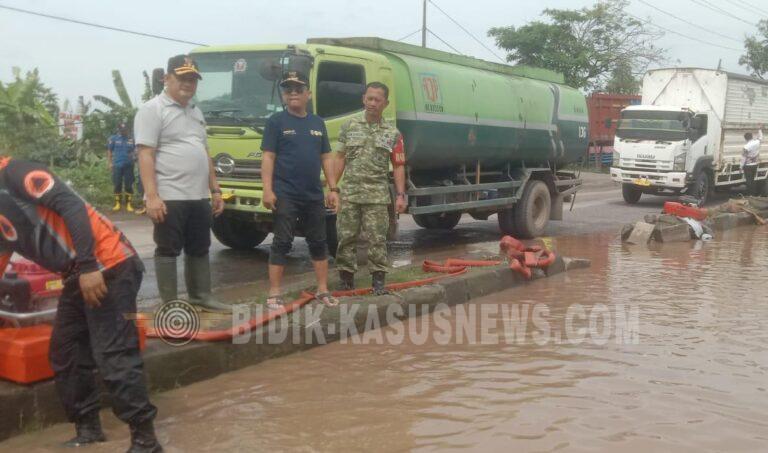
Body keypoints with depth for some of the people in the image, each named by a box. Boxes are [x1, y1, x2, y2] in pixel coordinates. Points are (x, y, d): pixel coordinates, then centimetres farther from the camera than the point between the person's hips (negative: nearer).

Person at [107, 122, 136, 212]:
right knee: (117, 185, 4)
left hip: (128, 165, 1)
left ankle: (128, 204, 8)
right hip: (117, 165, -1)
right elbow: (109, 152, 4)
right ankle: (117, 203, 12)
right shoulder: (113, 139, 4)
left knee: (128, 185, 3)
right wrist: (110, 163, -2)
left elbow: (134, 150, 15)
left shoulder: (131, 139, 7)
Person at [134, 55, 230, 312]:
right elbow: (145, 155, -13)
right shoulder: (153, 110, -6)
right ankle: (170, 305, 6)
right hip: (169, 197, -8)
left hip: (199, 197, 8)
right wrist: (152, 195, -21)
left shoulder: (196, 112, 19)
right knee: (168, 251, -1)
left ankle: (201, 297, 25)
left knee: (199, 249, 14)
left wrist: (215, 190, 17)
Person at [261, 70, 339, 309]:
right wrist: (268, 190, -15)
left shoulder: (317, 122, 12)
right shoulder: (276, 121, -1)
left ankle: (323, 290, 19)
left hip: (314, 196, 5)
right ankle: (274, 294, 5)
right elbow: (268, 157, -6)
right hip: (285, 196, -5)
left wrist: (333, 188, 8)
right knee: (282, 243, -1)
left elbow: (326, 158, 14)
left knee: (319, 243, 10)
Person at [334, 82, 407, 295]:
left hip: (377, 195, -1)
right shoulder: (349, 127, 8)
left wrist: (401, 195, -5)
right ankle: (346, 277, 14)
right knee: (346, 237, 4)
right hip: (350, 193, 1)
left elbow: (398, 166, 3)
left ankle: (378, 279, 6)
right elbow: (341, 159, 8)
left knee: (377, 238, -1)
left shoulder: (393, 133, 5)